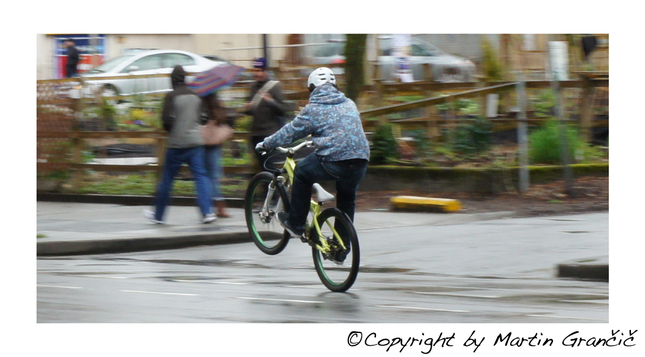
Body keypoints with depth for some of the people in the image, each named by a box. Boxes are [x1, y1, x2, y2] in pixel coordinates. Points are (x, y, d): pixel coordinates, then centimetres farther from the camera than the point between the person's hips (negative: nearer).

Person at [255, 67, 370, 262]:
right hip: (360, 161, 6)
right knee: (347, 199, 25)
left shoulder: (313, 109, 4)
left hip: (333, 160, -6)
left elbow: (291, 131, 10)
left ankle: (295, 223, 23)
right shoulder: (349, 104, 22)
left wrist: (266, 144, 25)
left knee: (302, 173, 19)